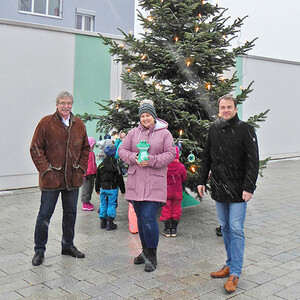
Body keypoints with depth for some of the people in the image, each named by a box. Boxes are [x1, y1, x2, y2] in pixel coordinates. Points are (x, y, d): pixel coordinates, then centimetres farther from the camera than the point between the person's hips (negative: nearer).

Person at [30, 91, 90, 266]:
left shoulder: (79, 124, 7)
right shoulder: (46, 123, -6)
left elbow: (85, 148, 16)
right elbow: (36, 148, -6)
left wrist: (81, 167, 5)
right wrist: (46, 169, -13)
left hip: (73, 179, 5)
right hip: (51, 179, -4)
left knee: (71, 213, 15)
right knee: (45, 215, 3)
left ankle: (68, 245, 32)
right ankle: (39, 250, 18)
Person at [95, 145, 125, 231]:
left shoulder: (101, 165, 3)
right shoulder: (115, 165, -11)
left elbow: (97, 178, 11)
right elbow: (120, 179, -7)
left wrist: (97, 189, 22)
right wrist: (123, 190, 1)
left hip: (103, 188, 4)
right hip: (112, 189, -4)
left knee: (103, 204, 13)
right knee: (111, 204, 1)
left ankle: (102, 222, 18)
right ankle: (109, 223, -1)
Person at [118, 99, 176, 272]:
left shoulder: (164, 133, 3)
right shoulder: (133, 133, 12)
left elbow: (171, 154, -3)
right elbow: (122, 150, 11)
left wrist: (152, 160, -15)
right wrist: (133, 157, -10)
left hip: (154, 183, -4)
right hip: (135, 182, 4)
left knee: (149, 218, -12)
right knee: (141, 218, 12)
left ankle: (151, 255, 1)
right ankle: (146, 251, 28)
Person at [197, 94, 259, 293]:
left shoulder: (245, 129, -7)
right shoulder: (214, 129, 9)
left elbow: (253, 161, -10)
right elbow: (207, 158, 17)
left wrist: (249, 187, -16)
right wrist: (202, 181, 12)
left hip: (238, 191, -5)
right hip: (219, 189, 5)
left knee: (236, 230, -4)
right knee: (225, 228, 13)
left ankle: (235, 274, 3)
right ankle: (231, 265, 26)